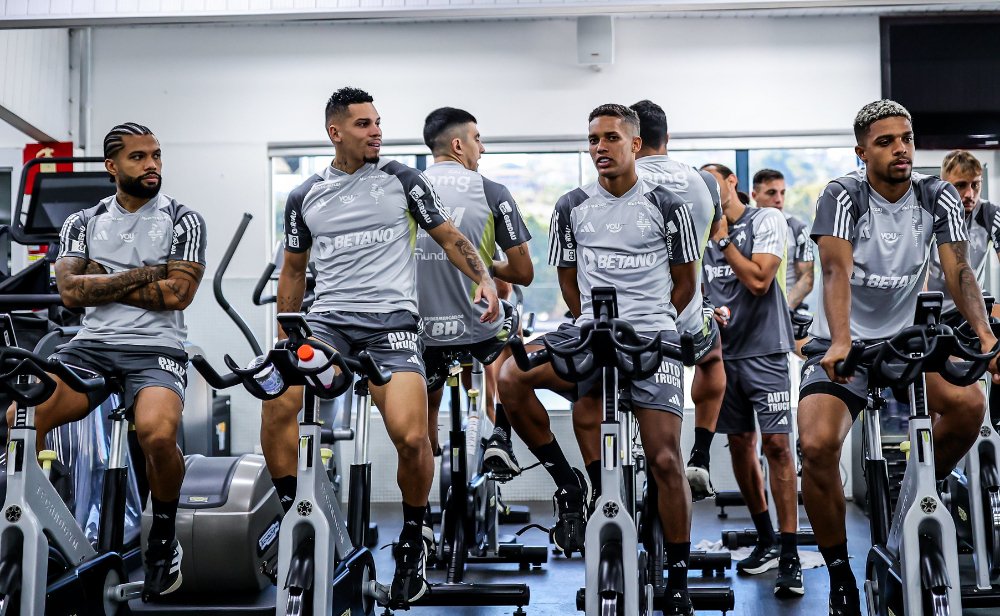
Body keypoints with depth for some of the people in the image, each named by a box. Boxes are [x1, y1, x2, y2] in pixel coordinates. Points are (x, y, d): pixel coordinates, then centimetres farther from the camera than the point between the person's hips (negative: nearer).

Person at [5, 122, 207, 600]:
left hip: (156, 349, -2)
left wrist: (102, 281, -1)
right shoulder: (82, 223, 14)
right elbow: (70, 291, -1)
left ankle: (164, 541, -6)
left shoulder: (184, 220, 6)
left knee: (156, 433, -34)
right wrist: (143, 274, -6)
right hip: (90, 346, 3)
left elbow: (177, 293, -7)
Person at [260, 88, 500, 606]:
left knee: (410, 436, -22)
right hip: (327, 319, 2)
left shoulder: (402, 180, 7)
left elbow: (450, 238, 12)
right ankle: (290, 514, -7)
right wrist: (283, 338, 20)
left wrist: (484, 279, -4)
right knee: (277, 400, -28)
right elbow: (293, 270, 23)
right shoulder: (304, 197, 13)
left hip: (392, 320, -2)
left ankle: (412, 542, 5)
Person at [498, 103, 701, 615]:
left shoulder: (667, 206, 5)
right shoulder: (572, 207, 10)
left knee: (664, 458, -11)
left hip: (654, 339, -2)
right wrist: (593, 328, 11)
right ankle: (568, 483, -6)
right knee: (510, 377, -26)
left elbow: (685, 283, 14)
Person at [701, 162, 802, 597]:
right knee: (739, 445, 9)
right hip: (724, 353, 6)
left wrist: (722, 239, -8)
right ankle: (766, 541, 24)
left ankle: (789, 556, -9)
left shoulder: (766, 220, -3)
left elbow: (759, 280, -16)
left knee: (776, 444, -11)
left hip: (764, 350, -6)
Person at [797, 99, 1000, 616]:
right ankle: (839, 573, -4)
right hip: (842, 344, -3)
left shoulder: (938, 197, -3)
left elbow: (958, 270, -14)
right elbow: (836, 269, -27)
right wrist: (841, 342, -43)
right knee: (818, 446, -25)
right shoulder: (843, 196, -13)